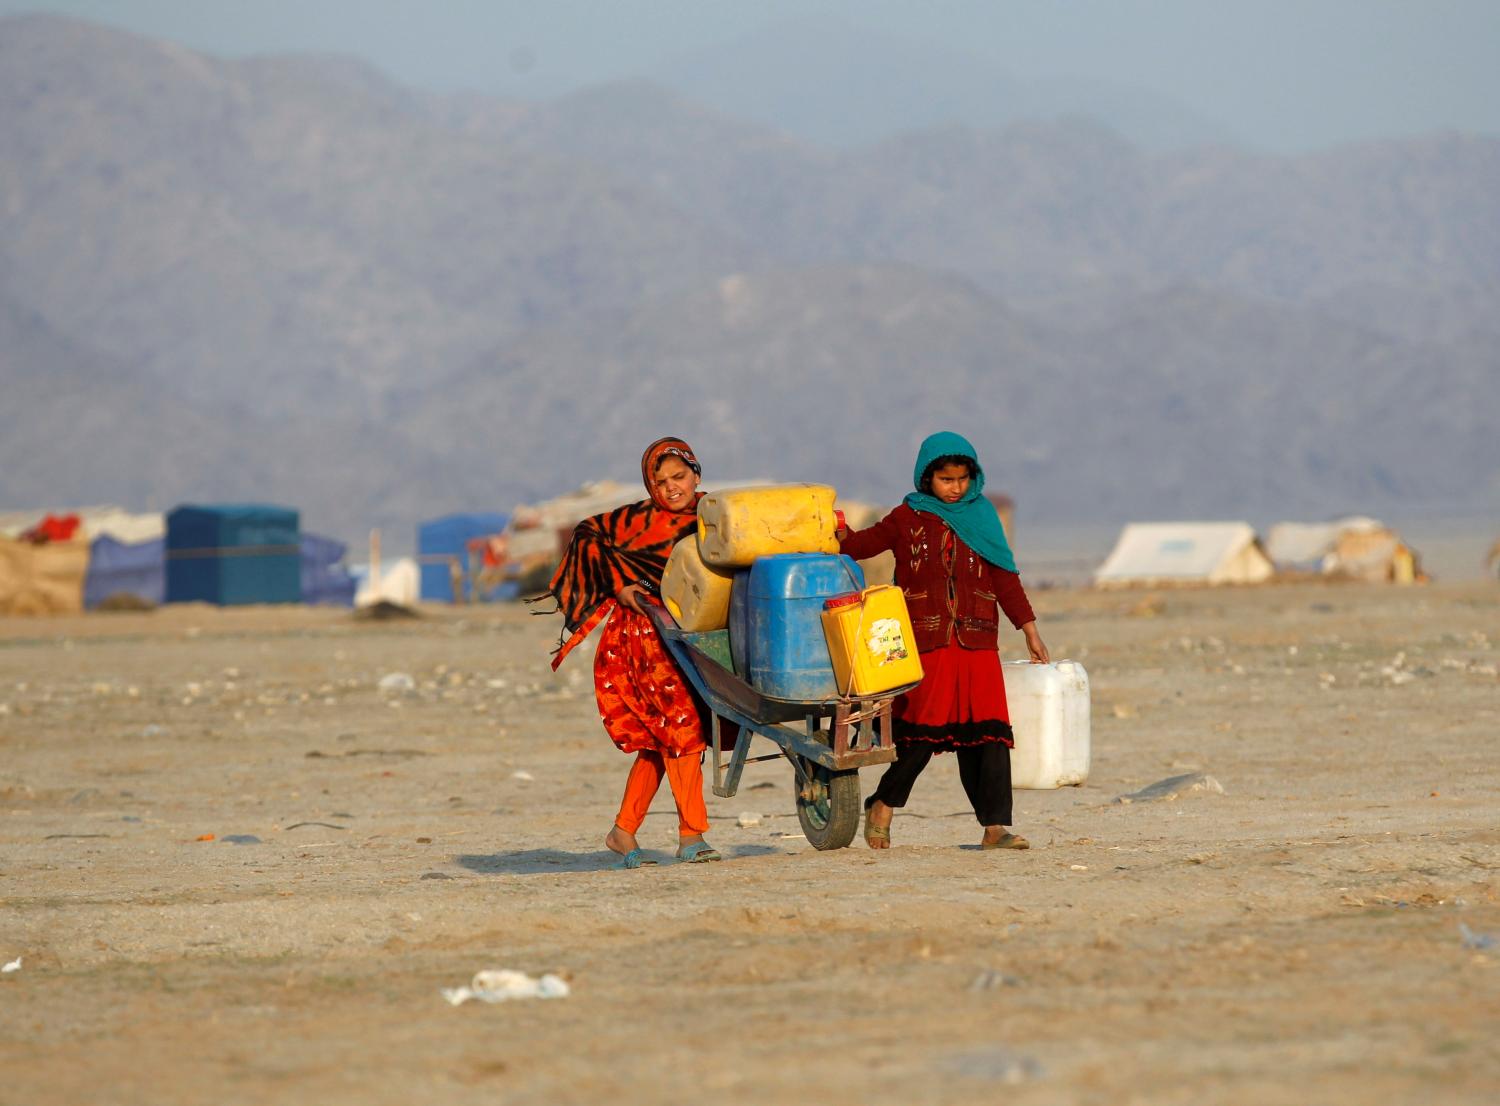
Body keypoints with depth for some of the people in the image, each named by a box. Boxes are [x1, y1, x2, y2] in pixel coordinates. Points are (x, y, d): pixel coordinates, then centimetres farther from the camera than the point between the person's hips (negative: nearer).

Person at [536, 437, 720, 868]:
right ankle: (691, 833, -11)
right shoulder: (640, 519, -5)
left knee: (659, 740, 8)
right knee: (679, 724, -12)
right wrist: (618, 583, -9)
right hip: (646, 634, -5)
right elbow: (588, 535, 0)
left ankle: (624, 830, 18)